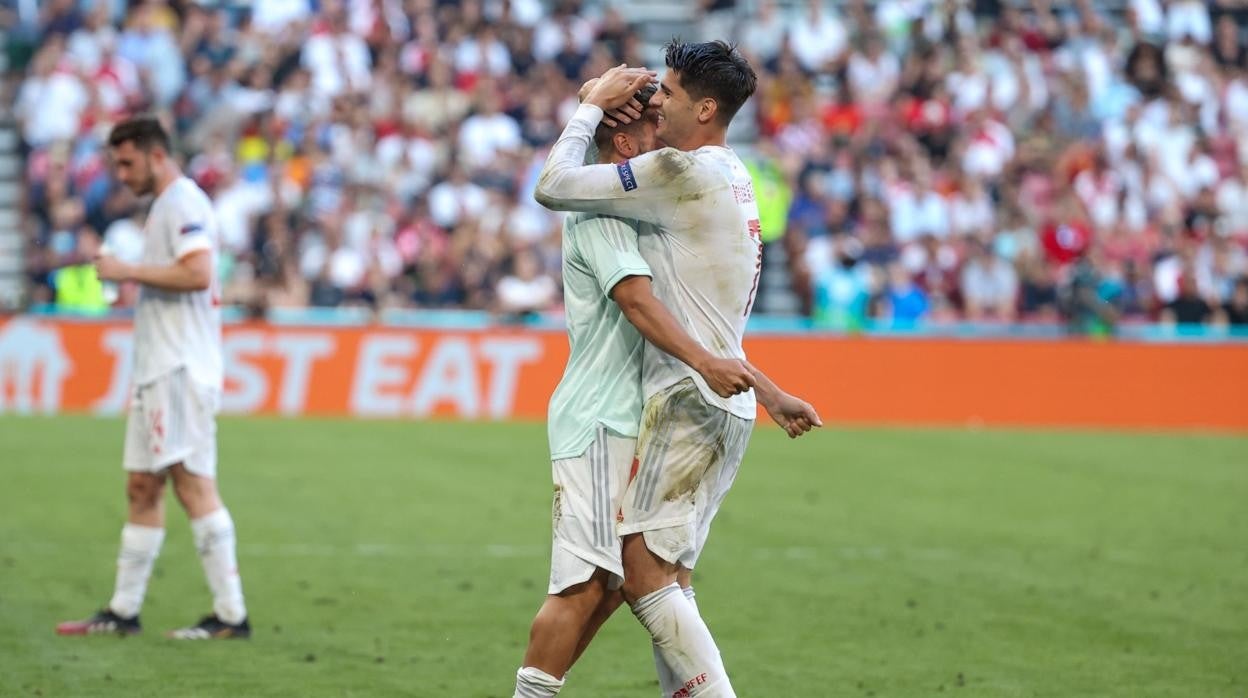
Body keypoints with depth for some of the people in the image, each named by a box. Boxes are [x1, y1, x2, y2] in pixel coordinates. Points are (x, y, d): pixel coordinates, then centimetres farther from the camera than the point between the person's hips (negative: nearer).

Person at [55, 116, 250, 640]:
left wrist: (129, 271, -16)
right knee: (142, 488, 11)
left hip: (180, 370, -10)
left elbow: (198, 273, -22)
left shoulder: (184, 202, -10)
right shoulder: (163, 207, 21)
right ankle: (123, 611, 15)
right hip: (157, 369, 10)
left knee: (192, 482, -12)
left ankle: (231, 615, -13)